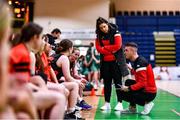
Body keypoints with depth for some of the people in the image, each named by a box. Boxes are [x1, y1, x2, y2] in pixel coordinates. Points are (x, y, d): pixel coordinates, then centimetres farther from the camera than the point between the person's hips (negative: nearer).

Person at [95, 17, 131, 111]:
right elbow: (98, 48, -3)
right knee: (107, 83, 7)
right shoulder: (99, 35, 5)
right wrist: (110, 50, -13)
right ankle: (107, 103, 13)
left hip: (116, 61, -4)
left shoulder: (115, 32, -7)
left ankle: (120, 103, 3)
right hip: (105, 62, 4)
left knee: (118, 82, 0)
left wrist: (105, 47, -9)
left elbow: (118, 46, -15)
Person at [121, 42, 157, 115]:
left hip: (149, 93, -9)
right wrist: (131, 69, 14)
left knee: (123, 94, -12)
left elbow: (142, 83, -24)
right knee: (128, 82, 19)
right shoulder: (136, 61, 8)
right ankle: (132, 108, 14)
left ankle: (146, 103, -3)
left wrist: (129, 88, -21)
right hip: (144, 89, 10)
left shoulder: (140, 63, -21)